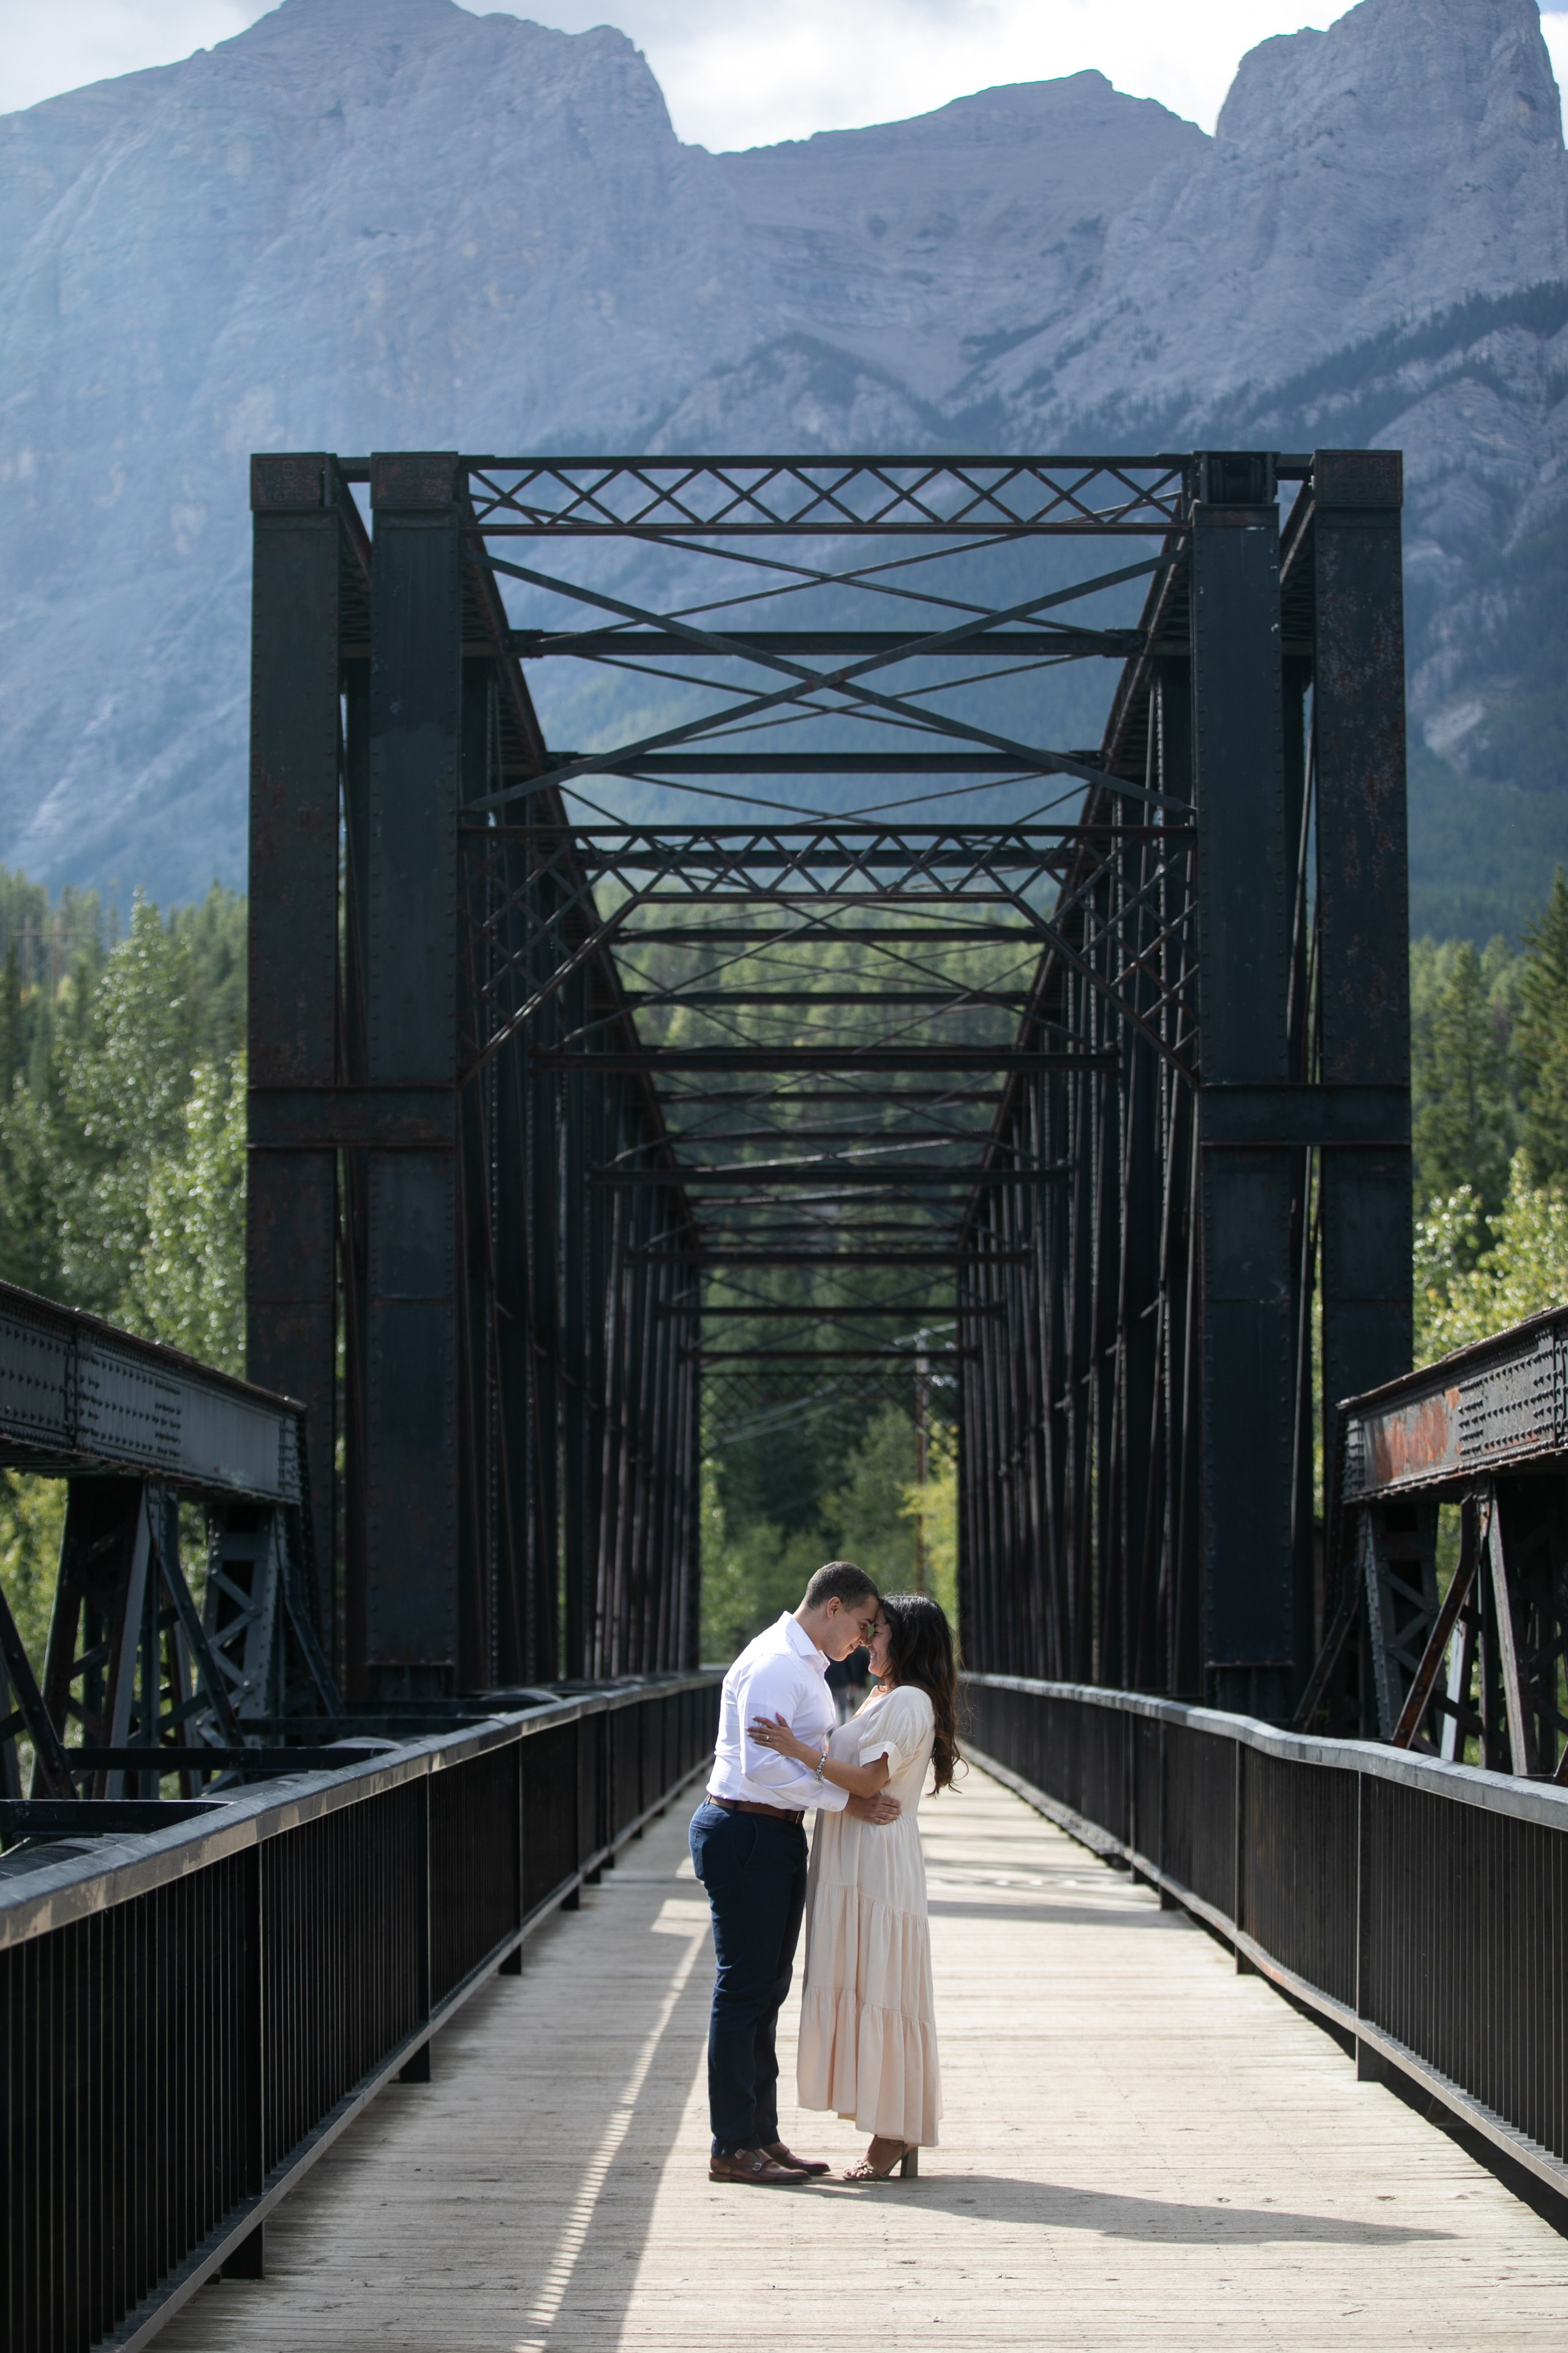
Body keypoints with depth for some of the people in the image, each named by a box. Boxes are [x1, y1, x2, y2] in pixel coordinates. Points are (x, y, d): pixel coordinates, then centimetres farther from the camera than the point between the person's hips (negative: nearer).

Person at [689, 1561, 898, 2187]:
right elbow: (763, 1766, -25)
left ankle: (761, 2136, 20)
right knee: (744, 1991, -7)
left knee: (766, 1992, 13)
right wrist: (848, 1800, -22)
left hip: (778, 1835, 11)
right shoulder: (774, 1665, -17)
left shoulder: (807, 1665, 17)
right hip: (747, 1835, -11)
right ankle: (733, 2148, -3)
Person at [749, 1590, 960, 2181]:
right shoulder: (883, 1699, 20)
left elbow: (870, 1780, -19)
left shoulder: (910, 1703, -12)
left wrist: (800, 1752, -23)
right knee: (857, 1992, 9)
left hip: (880, 1865, -10)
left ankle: (895, 2138, -3)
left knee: (879, 1993, -7)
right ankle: (893, 2133, 12)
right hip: (852, 1865, 10)